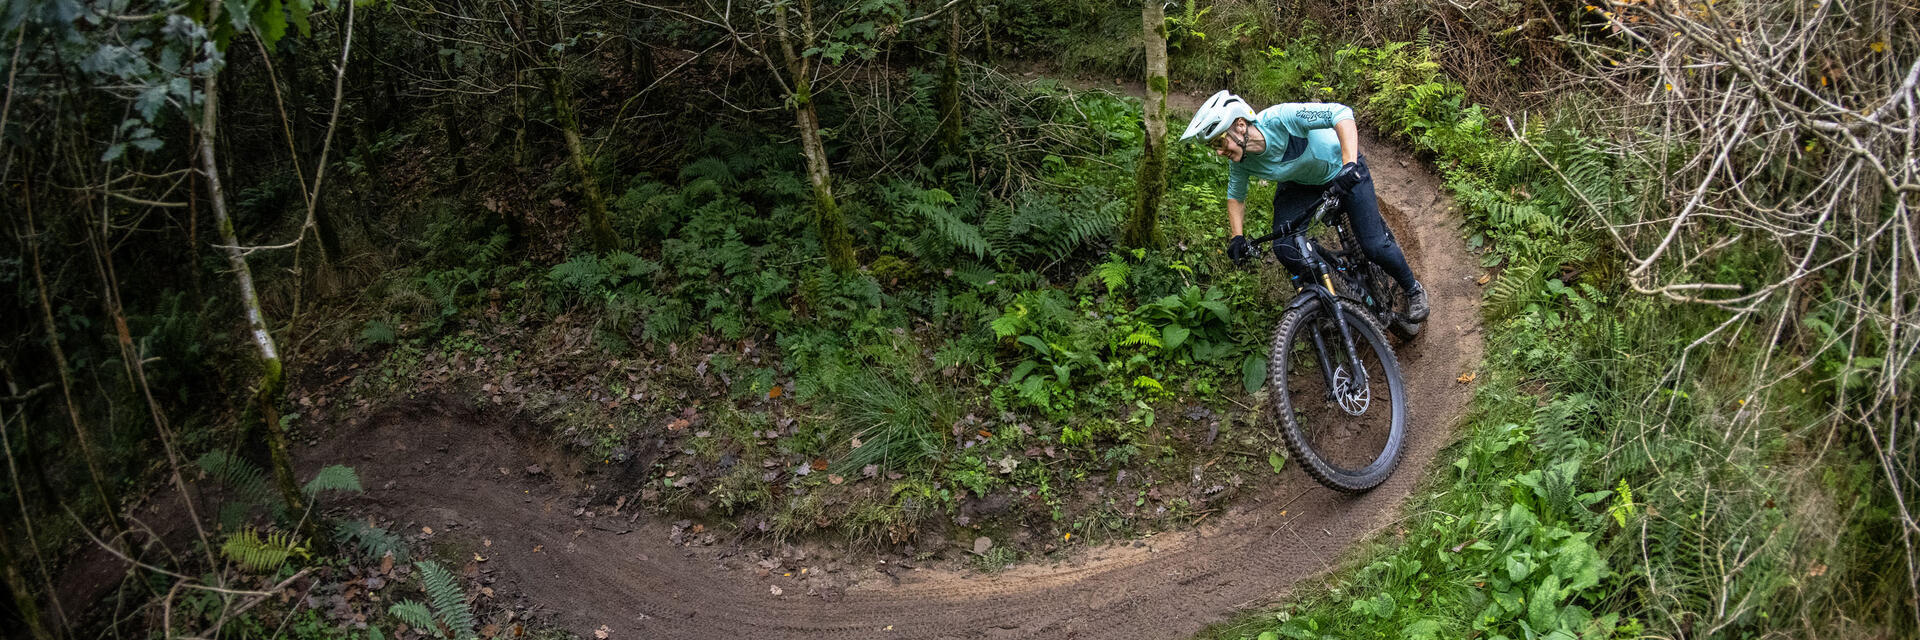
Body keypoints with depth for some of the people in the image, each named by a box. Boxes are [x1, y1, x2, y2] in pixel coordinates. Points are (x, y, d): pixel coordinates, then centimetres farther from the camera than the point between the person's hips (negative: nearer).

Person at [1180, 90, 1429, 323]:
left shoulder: (1280, 119, -40)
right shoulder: (1240, 162, -21)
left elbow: (1341, 113, -43)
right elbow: (1235, 196, -2)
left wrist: (1349, 164, -54)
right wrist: (1237, 237, -14)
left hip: (1342, 170, -5)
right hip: (1299, 184, 5)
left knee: (1374, 247, -8)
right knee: (1284, 248, -15)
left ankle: (1413, 290, 21)